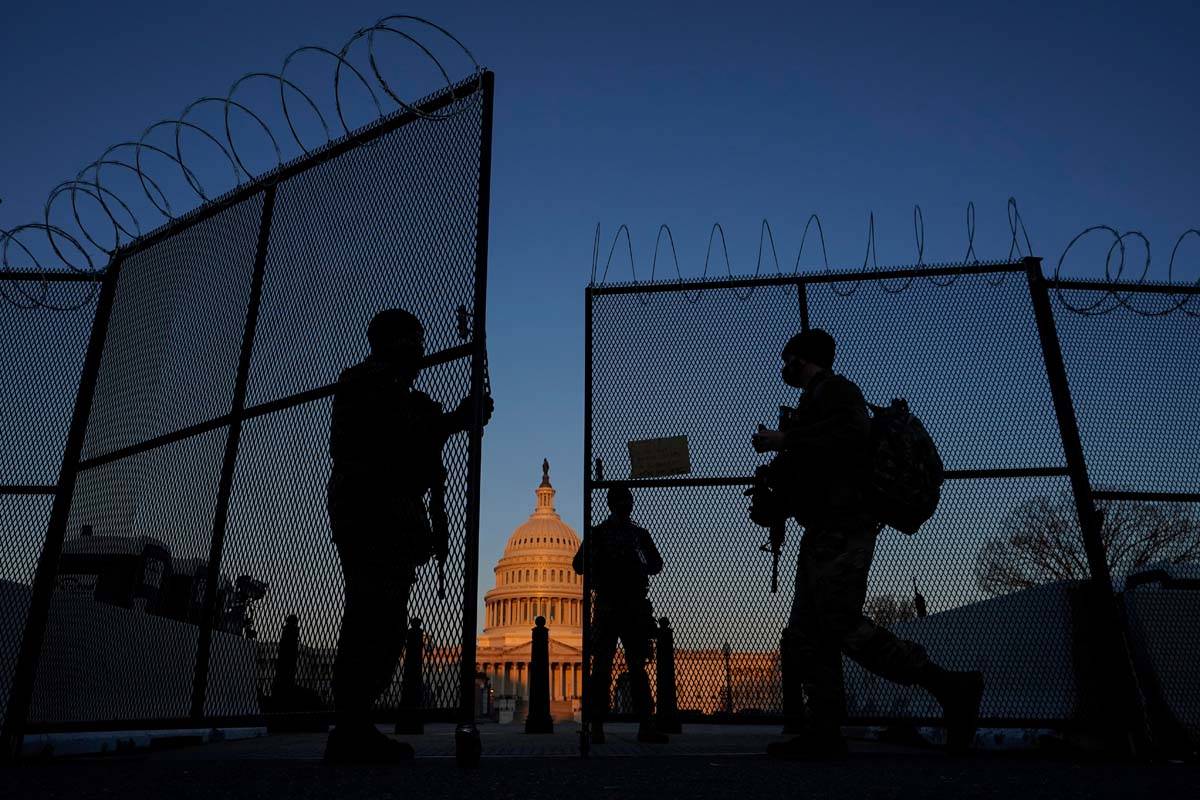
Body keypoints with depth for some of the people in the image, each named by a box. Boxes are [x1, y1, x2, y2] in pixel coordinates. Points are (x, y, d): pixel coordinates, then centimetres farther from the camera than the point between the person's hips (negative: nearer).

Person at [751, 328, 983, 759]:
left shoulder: (834, 388, 0)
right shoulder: (816, 400, 28)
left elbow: (855, 434, -22)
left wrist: (785, 439, -14)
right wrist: (773, 506, 13)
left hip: (841, 526, -10)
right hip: (824, 531, 10)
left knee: (842, 624, -16)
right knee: (806, 634, 3)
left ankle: (950, 687, -8)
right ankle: (822, 732, 1)